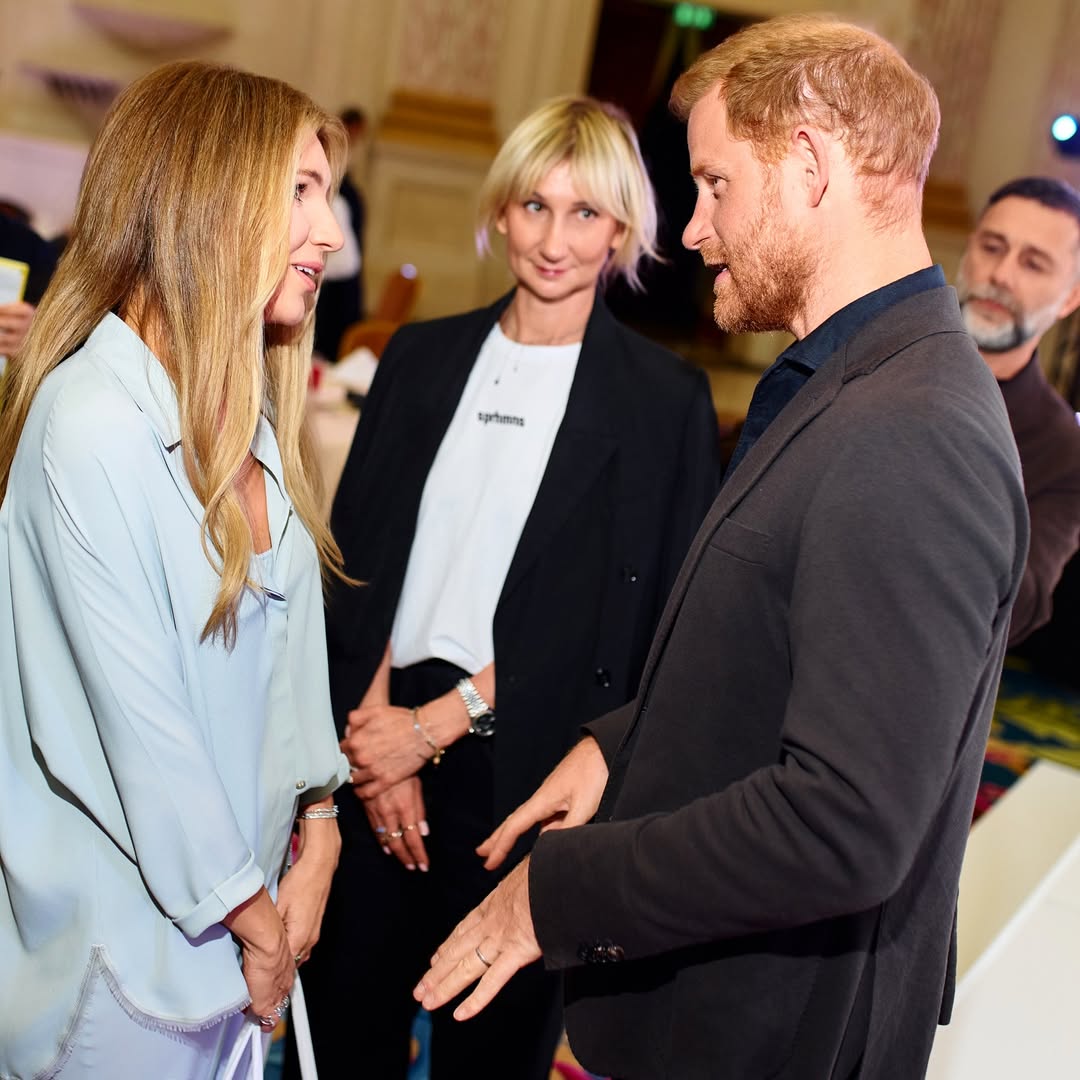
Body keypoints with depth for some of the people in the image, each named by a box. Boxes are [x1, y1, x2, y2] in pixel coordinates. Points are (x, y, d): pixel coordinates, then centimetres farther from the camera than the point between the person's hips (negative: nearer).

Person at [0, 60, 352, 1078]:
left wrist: (314, 838, 0)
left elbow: (294, 627, 5)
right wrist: (253, 912, -10)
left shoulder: (250, 409, 4)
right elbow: (140, 715, -20)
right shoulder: (92, 422, -22)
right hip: (128, 929, -7)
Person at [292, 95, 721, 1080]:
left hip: (527, 762, -2)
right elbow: (358, 555, 5)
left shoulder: (665, 398, -5)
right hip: (383, 736, 3)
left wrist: (436, 725, -11)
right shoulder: (423, 357, 5)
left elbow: (630, 618, -9)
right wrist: (380, 725, -8)